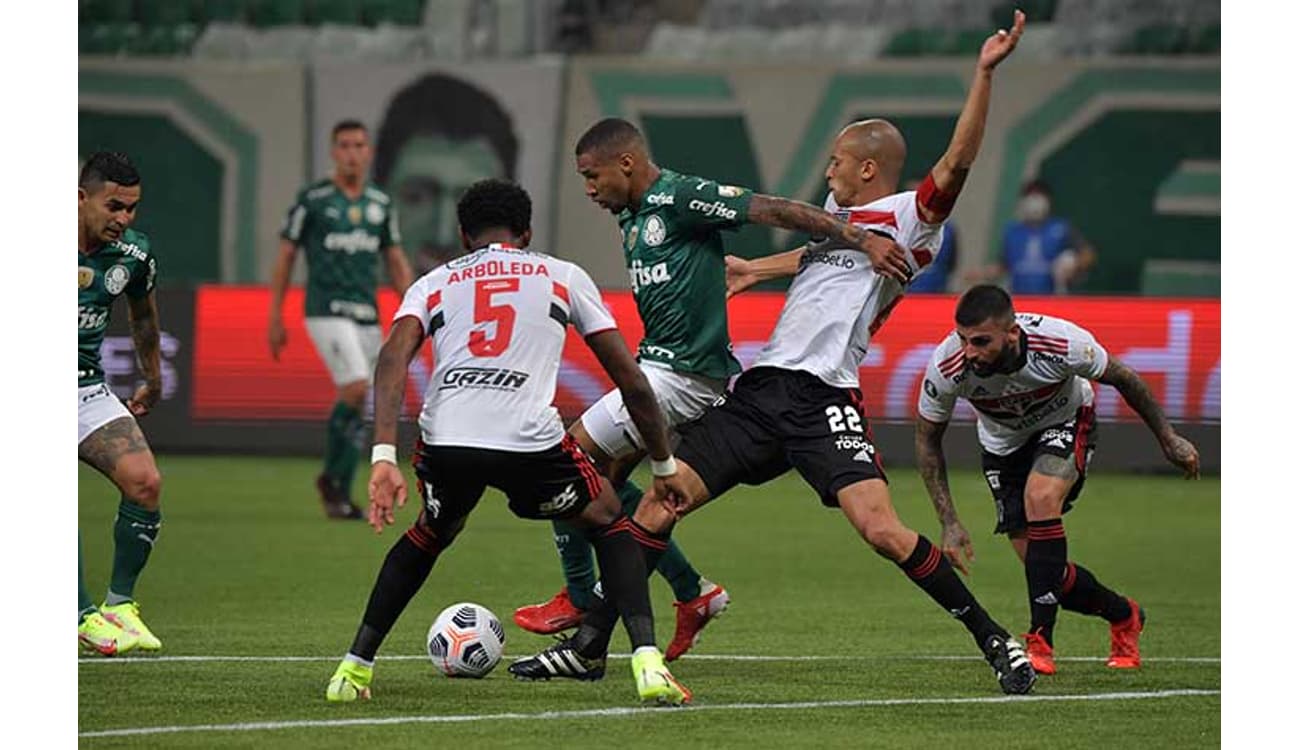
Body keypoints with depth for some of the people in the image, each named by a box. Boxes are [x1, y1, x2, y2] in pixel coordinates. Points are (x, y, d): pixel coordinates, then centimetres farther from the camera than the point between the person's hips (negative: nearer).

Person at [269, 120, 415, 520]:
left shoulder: (380, 203, 10)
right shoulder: (312, 199, -3)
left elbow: (396, 261, 15)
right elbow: (285, 256, 1)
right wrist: (274, 318, -1)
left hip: (366, 316, 5)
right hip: (326, 311, -5)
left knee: (355, 409, 5)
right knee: (356, 388, -21)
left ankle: (340, 494, 15)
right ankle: (332, 477, -4)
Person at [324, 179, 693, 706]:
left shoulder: (434, 283, 26)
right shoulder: (564, 277, 26)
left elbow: (392, 359, 5)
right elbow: (631, 381, 24)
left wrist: (383, 458, -3)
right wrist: (664, 465, 35)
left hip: (444, 440, 2)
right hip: (530, 441, -2)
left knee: (431, 535, 35)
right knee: (609, 524, 26)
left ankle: (354, 669, 30)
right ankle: (648, 665, 8)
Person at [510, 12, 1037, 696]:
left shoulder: (906, 219, -2)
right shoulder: (837, 213, 22)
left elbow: (955, 163, -17)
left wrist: (983, 75, -25)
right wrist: (754, 271, 59)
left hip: (824, 401, -8)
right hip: (761, 386, 8)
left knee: (880, 528, -22)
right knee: (660, 501, 1)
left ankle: (994, 640, -7)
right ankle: (590, 644, 10)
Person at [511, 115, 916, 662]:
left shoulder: (680, 197, -14)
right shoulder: (632, 217, 15)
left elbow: (772, 210, -19)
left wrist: (860, 238, -23)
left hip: (682, 372, -10)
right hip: (659, 363, 10)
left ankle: (579, 599, 6)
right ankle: (692, 593, 19)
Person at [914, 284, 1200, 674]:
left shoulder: (1062, 343, -36)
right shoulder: (946, 367, -31)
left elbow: (1123, 379, -15)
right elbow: (927, 440, -13)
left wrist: (1169, 439, -4)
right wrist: (949, 522, -17)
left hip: (1066, 423, -3)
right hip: (1004, 443, 3)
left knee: (1041, 496, -33)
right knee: (1037, 564, -4)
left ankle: (1040, 642, -28)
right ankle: (1123, 616, 26)